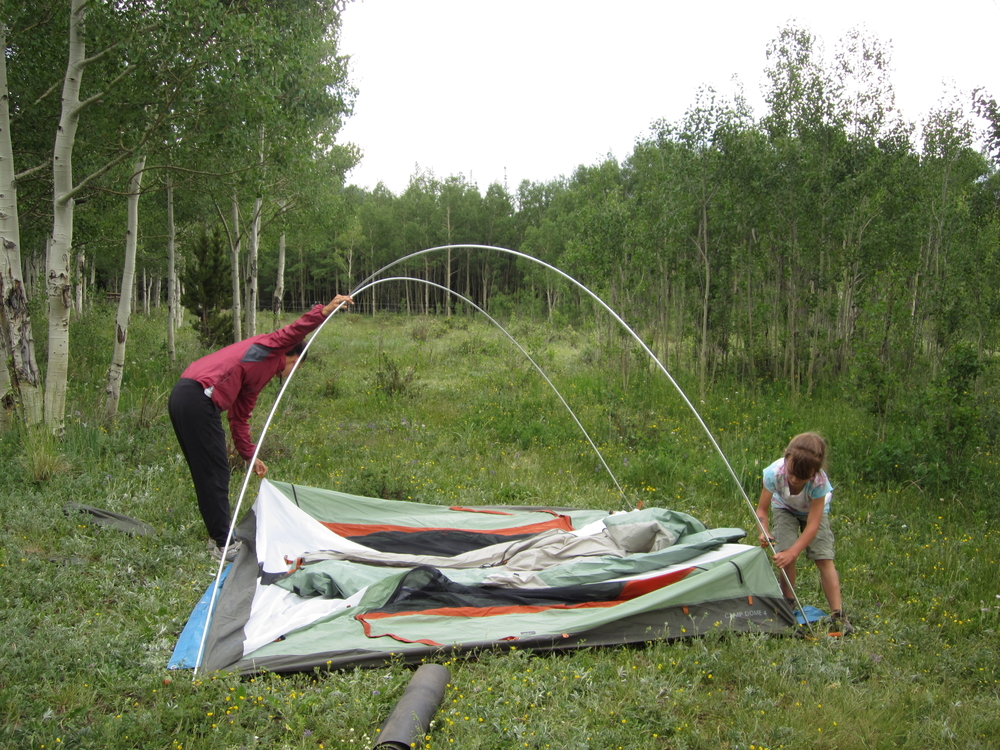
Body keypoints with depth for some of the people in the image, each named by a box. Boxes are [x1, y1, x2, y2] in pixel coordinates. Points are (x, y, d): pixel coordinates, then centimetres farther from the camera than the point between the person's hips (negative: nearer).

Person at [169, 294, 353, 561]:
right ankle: (222, 544, 3)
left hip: (182, 398, 10)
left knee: (207, 472, 17)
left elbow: (239, 419, 29)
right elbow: (294, 331, -17)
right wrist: (323, 312, -26)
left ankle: (219, 537, 27)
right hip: (198, 399, -10)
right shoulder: (271, 349, 5)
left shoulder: (257, 377, 29)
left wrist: (250, 456, 29)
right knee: (215, 473, -4)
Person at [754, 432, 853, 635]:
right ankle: (788, 603, 3)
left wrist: (792, 552, -44)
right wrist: (764, 531, -45)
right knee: (787, 555, -17)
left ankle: (838, 615, -6)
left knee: (824, 559, -11)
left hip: (815, 510, -1)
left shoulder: (819, 482, -40)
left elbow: (812, 525, -37)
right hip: (785, 508, 1)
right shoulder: (774, 473, -38)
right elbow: (762, 509, -26)